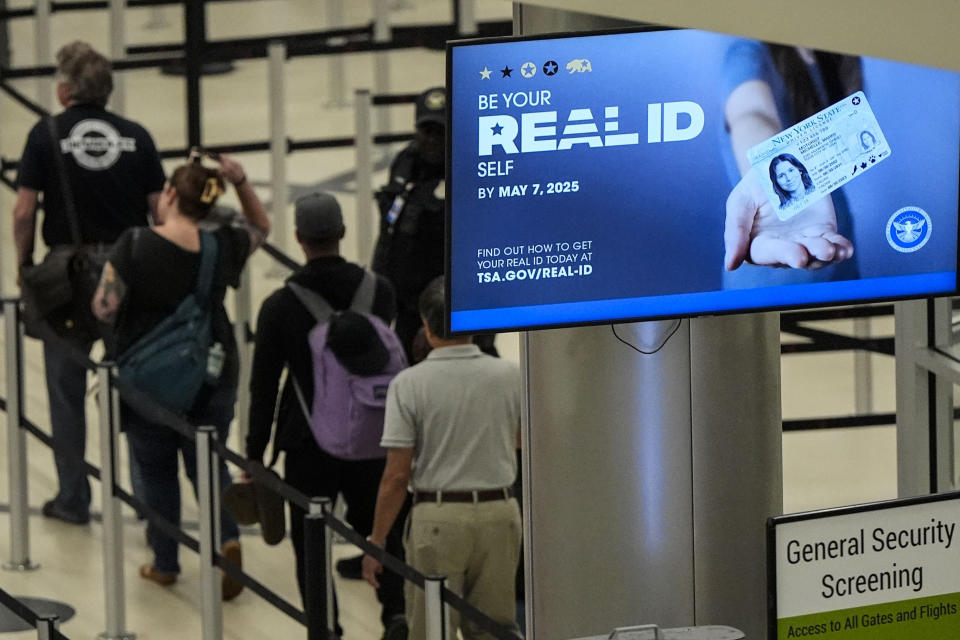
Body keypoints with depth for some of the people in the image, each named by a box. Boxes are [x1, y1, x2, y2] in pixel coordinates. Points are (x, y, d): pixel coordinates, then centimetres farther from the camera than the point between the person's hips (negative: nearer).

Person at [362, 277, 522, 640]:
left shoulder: (409, 384, -10)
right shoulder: (509, 376, -1)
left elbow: (396, 476, -11)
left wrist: (376, 542, -2)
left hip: (437, 517, -3)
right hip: (499, 513, 3)